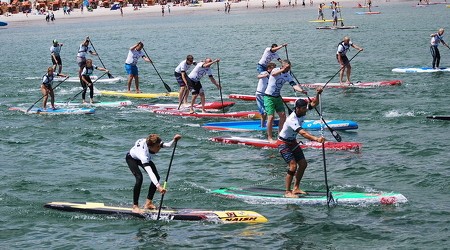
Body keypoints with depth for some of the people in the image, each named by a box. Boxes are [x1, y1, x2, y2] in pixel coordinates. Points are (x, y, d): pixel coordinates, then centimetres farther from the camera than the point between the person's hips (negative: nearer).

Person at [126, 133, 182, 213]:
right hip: (131, 158, -7)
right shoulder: (143, 153, -48)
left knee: (156, 177, -8)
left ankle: (148, 203, 2)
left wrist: (174, 140, -51)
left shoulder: (156, 144, -33)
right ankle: (135, 206, -19)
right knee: (139, 178, -28)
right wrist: (158, 186, -65)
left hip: (146, 158, 7)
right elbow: (149, 172, -56)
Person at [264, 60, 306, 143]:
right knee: (271, 117, -12)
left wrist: (301, 90, -30)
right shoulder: (276, 70, -14)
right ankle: (269, 138, -3)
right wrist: (283, 69, -53)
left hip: (277, 97, 7)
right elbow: (273, 74, -39)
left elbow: (294, 85, -11)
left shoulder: (287, 75, 1)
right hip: (269, 97, -7)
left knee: (283, 116, 4)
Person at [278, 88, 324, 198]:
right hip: (284, 143, -9)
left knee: (303, 164, 6)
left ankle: (296, 188, 16)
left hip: (293, 142, 9)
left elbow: (314, 103, 0)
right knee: (293, 165, -19)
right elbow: (303, 133, -46)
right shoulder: (292, 120, -34)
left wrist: (318, 94, -22)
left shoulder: (302, 111, -9)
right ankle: (287, 192, -12)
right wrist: (316, 139, -59)